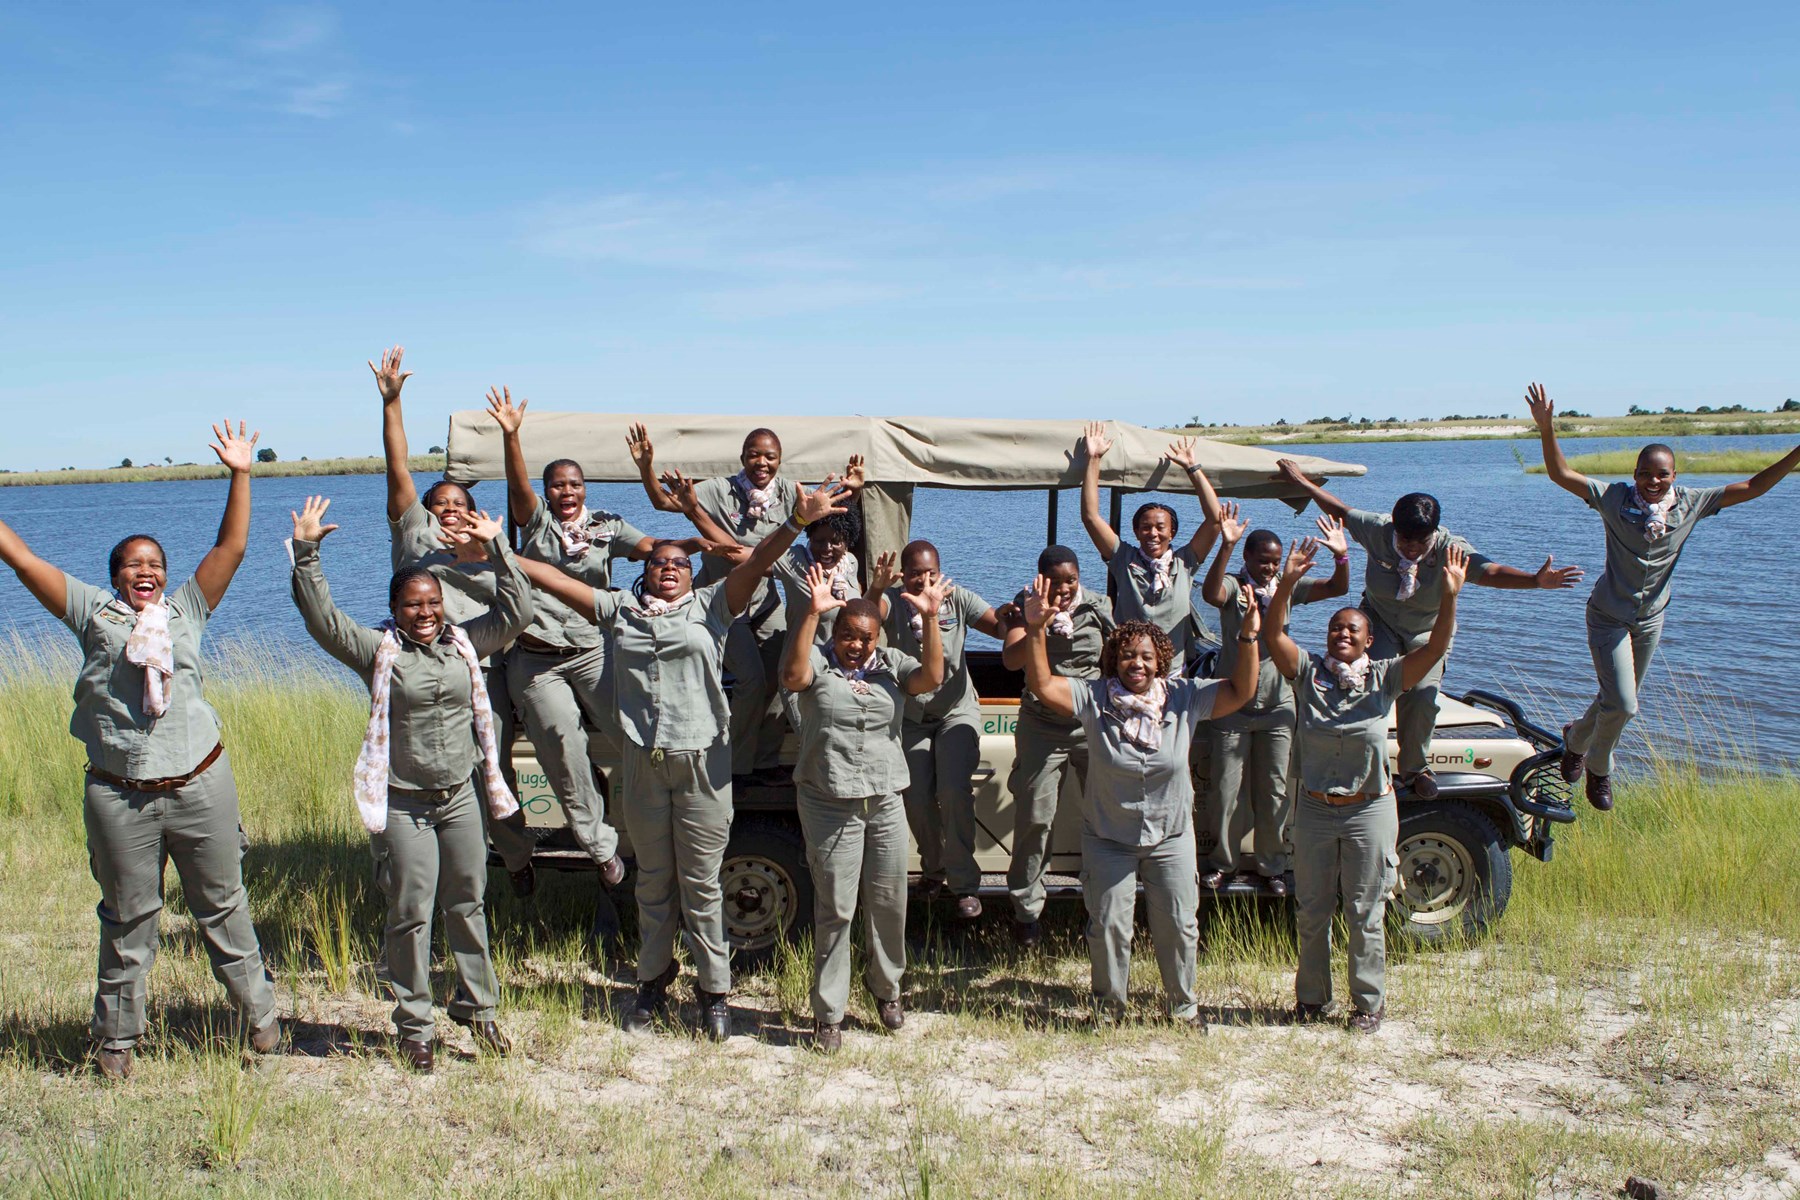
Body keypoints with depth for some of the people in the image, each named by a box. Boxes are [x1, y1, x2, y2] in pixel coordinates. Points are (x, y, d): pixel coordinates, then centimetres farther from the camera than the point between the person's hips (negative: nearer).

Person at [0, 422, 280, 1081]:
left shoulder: (185, 610, 9)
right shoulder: (93, 612, 7)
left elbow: (230, 548, 4)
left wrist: (240, 476, 0)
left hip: (200, 785, 1)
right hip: (119, 796, 0)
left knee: (222, 906, 11)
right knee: (127, 919, 10)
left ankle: (258, 1013, 22)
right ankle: (116, 1037, 25)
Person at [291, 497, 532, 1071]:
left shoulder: (465, 642, 6)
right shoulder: (378, 650, -4)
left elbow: (515, 611, 5)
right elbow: (322, 619, -14)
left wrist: (497, 546, 0)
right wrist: (306, 552, -21)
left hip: (460, 797, 4)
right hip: (403, 804, -3)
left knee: (468, 905, 12)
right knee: (410, 914, -1)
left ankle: (478, 1007, 26)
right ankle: (414, 1028, 11)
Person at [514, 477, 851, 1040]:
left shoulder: (712, 606, 5)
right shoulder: (620, 609, 11)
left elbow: (756, 563, -8)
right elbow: (554, 579, 9)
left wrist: (796, 522, -21)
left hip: (702, 761, -2)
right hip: (642, 762, 3)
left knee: (701, 882, 3)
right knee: (653, 879, 14)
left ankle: (714, 990, 14)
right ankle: (653, 979, 28)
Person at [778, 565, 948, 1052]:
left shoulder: (892, 665, 7)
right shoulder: (817, 661, -3)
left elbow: (931, 678, -11)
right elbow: (793, 676, -26)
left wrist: (930, 619, -21)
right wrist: (811, 613, -34)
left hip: (886, 801, 4)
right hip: (829, 804, -3)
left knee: (889, 901, 12)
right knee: (835, 909, 0)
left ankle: (886, 988, 35)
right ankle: (828, 1014, 11)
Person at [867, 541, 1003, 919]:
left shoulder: (957, 598, -10)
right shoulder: (892, 601, -13)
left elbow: (998, 628, -19)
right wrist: (876, 589, -58)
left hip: (957, 711, -1)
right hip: (910, 716, 1)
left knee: (955, 792, -15)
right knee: (916, 797, 2)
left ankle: (964, 885, -5)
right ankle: (933, 869, 28)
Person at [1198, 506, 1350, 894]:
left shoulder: (1288, 587, 3)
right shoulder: (1233, 586, -9)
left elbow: (1337, 588, -5)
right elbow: (1210, 593, -32)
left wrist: (1341, 555, -24)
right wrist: (1226, 546, -44)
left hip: (1277, 706, 3)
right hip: (1233, 705, -3)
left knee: (1274, 792, 7)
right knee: (1227, 790, 3)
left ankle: (1270, 865, 20)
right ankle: (1222, 862, 19)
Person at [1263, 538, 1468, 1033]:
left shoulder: (1385, 677, -4)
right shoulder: (1308, 672, -3)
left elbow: (1436, 647, -16)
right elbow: (1273, 633, -17)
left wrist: (1449, 597, -31)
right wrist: (1287, 584, -31)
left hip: (1369, 812, -1)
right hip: (1314, 811, 2)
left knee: (1364, 916, 7)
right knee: (1312, 914, 12)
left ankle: (1369, 1003, 21)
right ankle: (1311, 997, 28)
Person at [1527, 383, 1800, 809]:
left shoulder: (1691, 504, -10)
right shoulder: (1614, 499, -18)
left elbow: (1752, 487, -8)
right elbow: (1560, 474, -24)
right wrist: (1547, 429, -39)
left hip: (1650, 619, 4)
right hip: (1609, 617, -4)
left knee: (1619, 701, 18)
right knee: (1622, 705, -11)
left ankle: (1576, 737, 49)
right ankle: (1599, 768, 18)